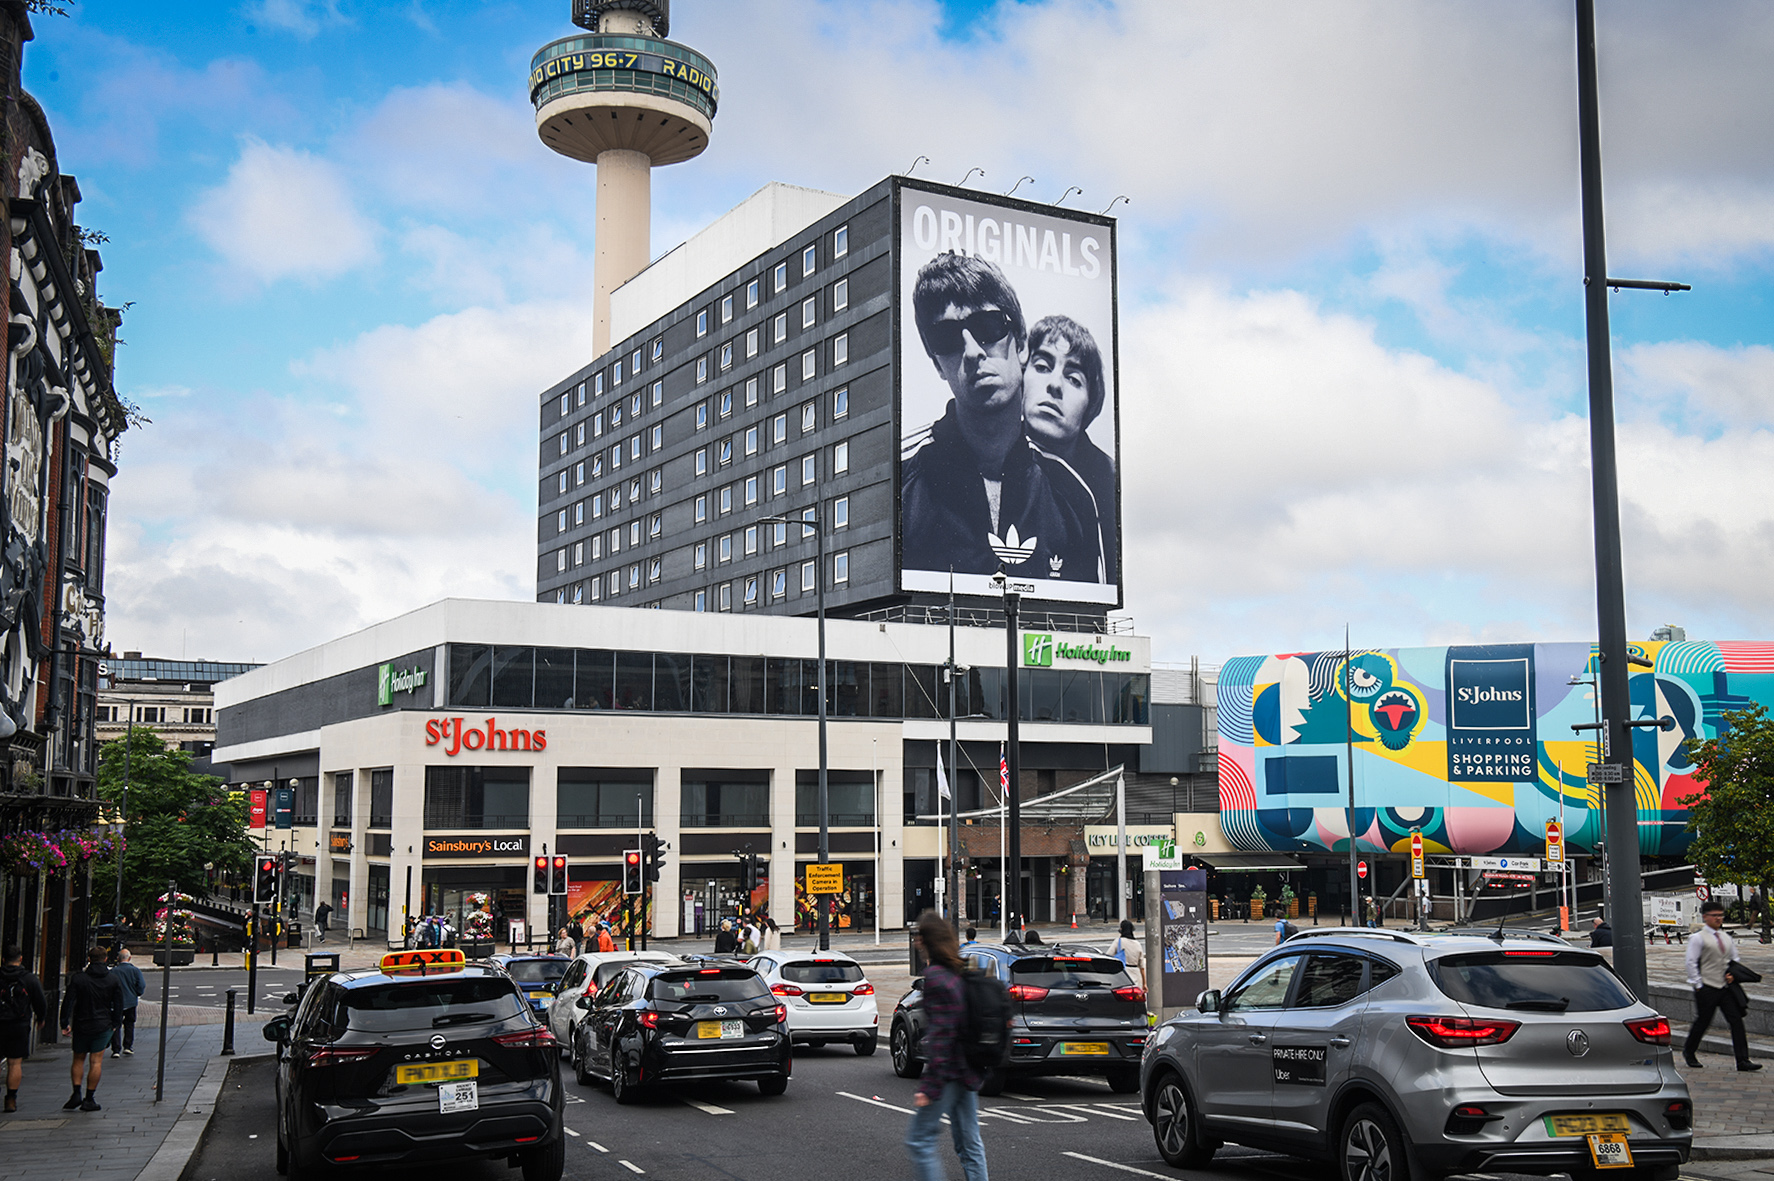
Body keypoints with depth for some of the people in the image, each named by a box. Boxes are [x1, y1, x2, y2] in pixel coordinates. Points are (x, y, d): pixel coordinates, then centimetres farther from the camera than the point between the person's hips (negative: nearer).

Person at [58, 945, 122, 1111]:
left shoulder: (78, 978, -5)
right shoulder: (113, 980, 0)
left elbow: (68, 1002, -7)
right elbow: (118, 1004, 5)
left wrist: (65, 1023, -2)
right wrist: (115, 1023, 15)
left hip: (81, 1025, 0)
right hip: (103, 1026, 0)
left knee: (78, 1059, 14)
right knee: (96, 1061, 2)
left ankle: (76, 1094, 2)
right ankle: (89, 1100, 2)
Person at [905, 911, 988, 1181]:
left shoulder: (935, 976, -16)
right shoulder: (963, 972, 10)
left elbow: (940, 1034, -20)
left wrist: (930, 1086, -19)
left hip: (946, 1070, -9)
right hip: (968, 1072, 9)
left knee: (919, 1140, -1)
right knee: (969, 1143, 13)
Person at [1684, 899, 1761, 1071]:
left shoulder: (1727, 939, 14)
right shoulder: (1698, 938, -5)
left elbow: (1734, 960, 23)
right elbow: (1691, 963, -7)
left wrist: (1732, 974, 4)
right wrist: (1698, 985, -10)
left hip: (1726, 986, 5)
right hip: (1707, 988, -5)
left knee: (1736, 1021, -5)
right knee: (1702, 1022, 2)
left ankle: (1742, 1060, -6)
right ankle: (1688, 1052, 24)